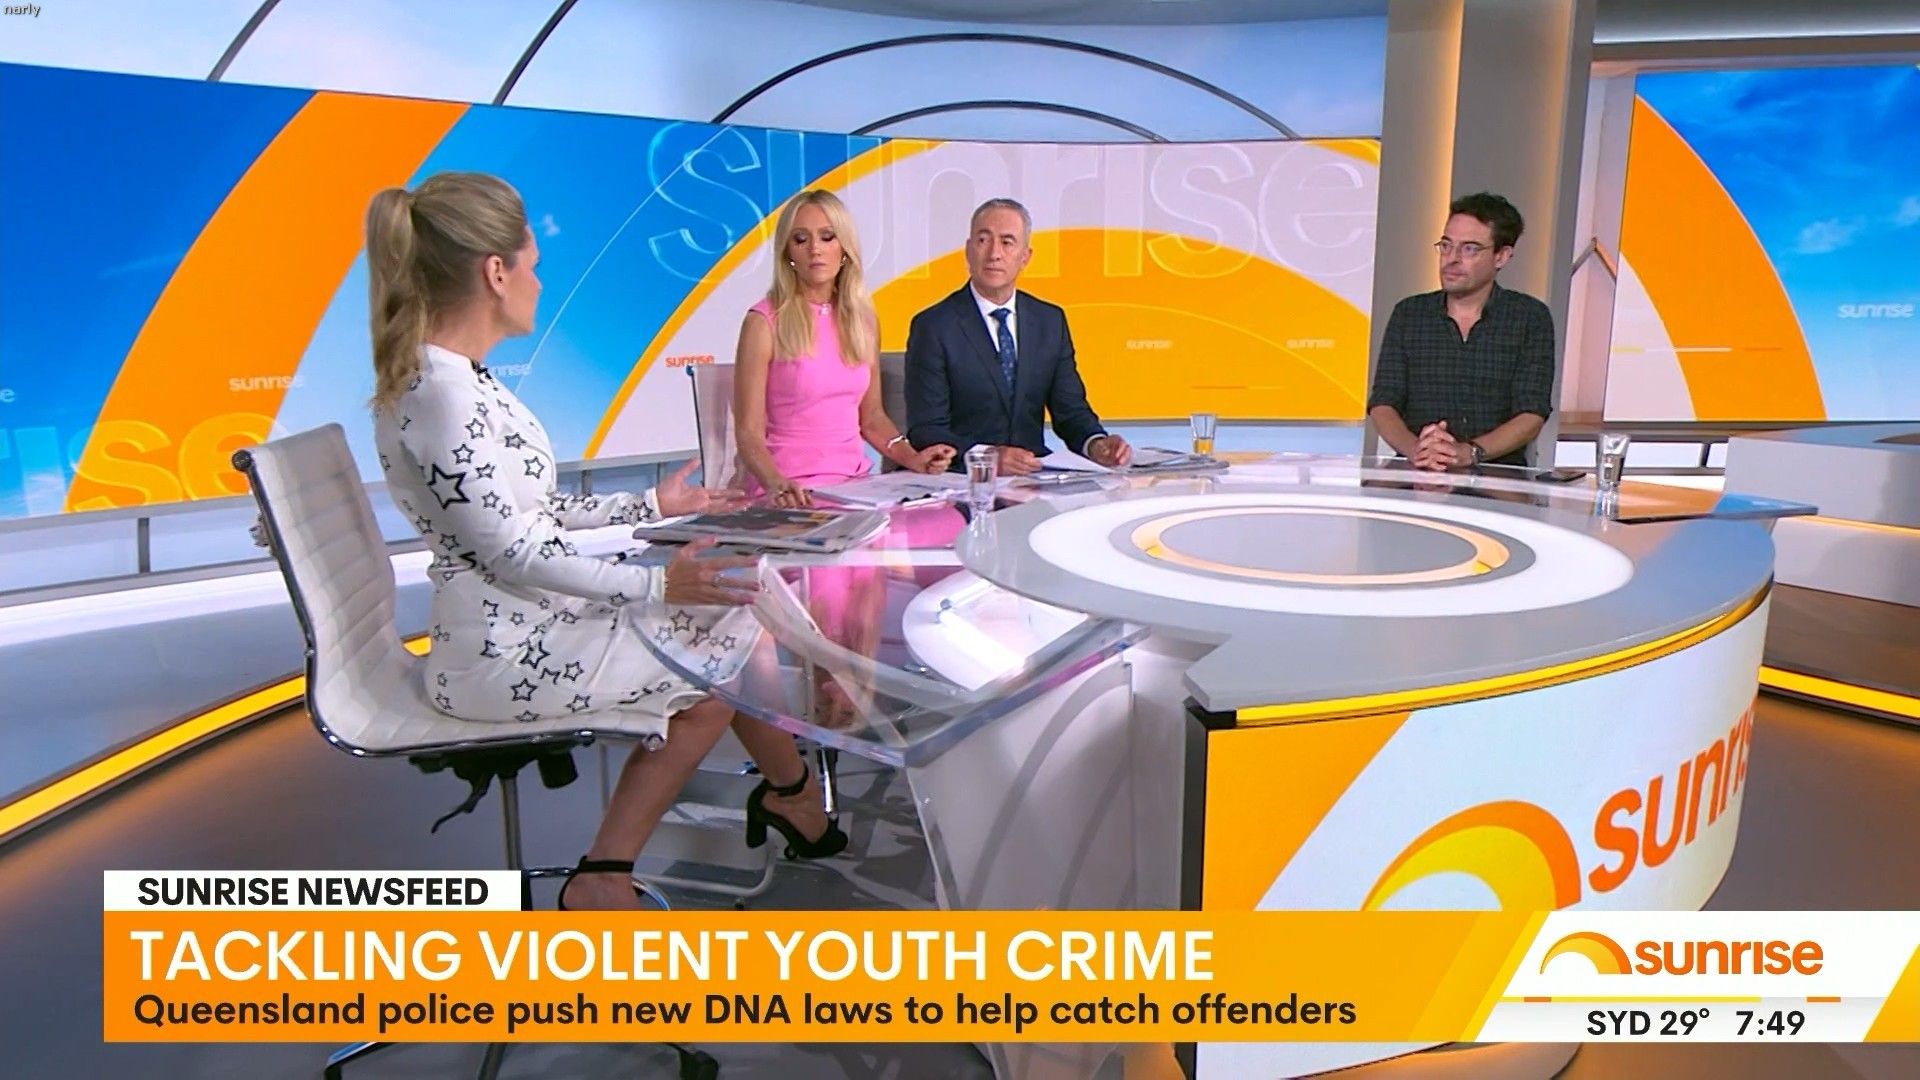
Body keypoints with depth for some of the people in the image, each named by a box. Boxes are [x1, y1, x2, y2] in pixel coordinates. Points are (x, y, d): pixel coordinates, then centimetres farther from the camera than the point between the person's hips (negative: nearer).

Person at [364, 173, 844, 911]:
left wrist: (651, 506, 15)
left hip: (521, 629, 10)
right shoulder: (445, 395, -22)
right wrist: (659, 584, -19)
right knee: (737, 636, 0)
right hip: (508, 655, -10)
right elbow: (516, 553, -23)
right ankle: (794, 795, 24)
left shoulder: (448, 378, 10)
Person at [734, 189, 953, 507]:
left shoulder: (863, 318, 9)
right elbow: (749, 433, -8)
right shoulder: (764, 322, -5)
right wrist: (776, 485, -26)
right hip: (793, 493, -4)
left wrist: (913, 459, 1)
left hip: (854, 484, 4)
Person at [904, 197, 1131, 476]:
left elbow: (1071, 411, 10)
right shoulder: (933, 327, -6)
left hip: (1034, 473, 4)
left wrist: (1096, 444, -12)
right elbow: (925, 430, -11)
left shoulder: (1050, 321, 11)